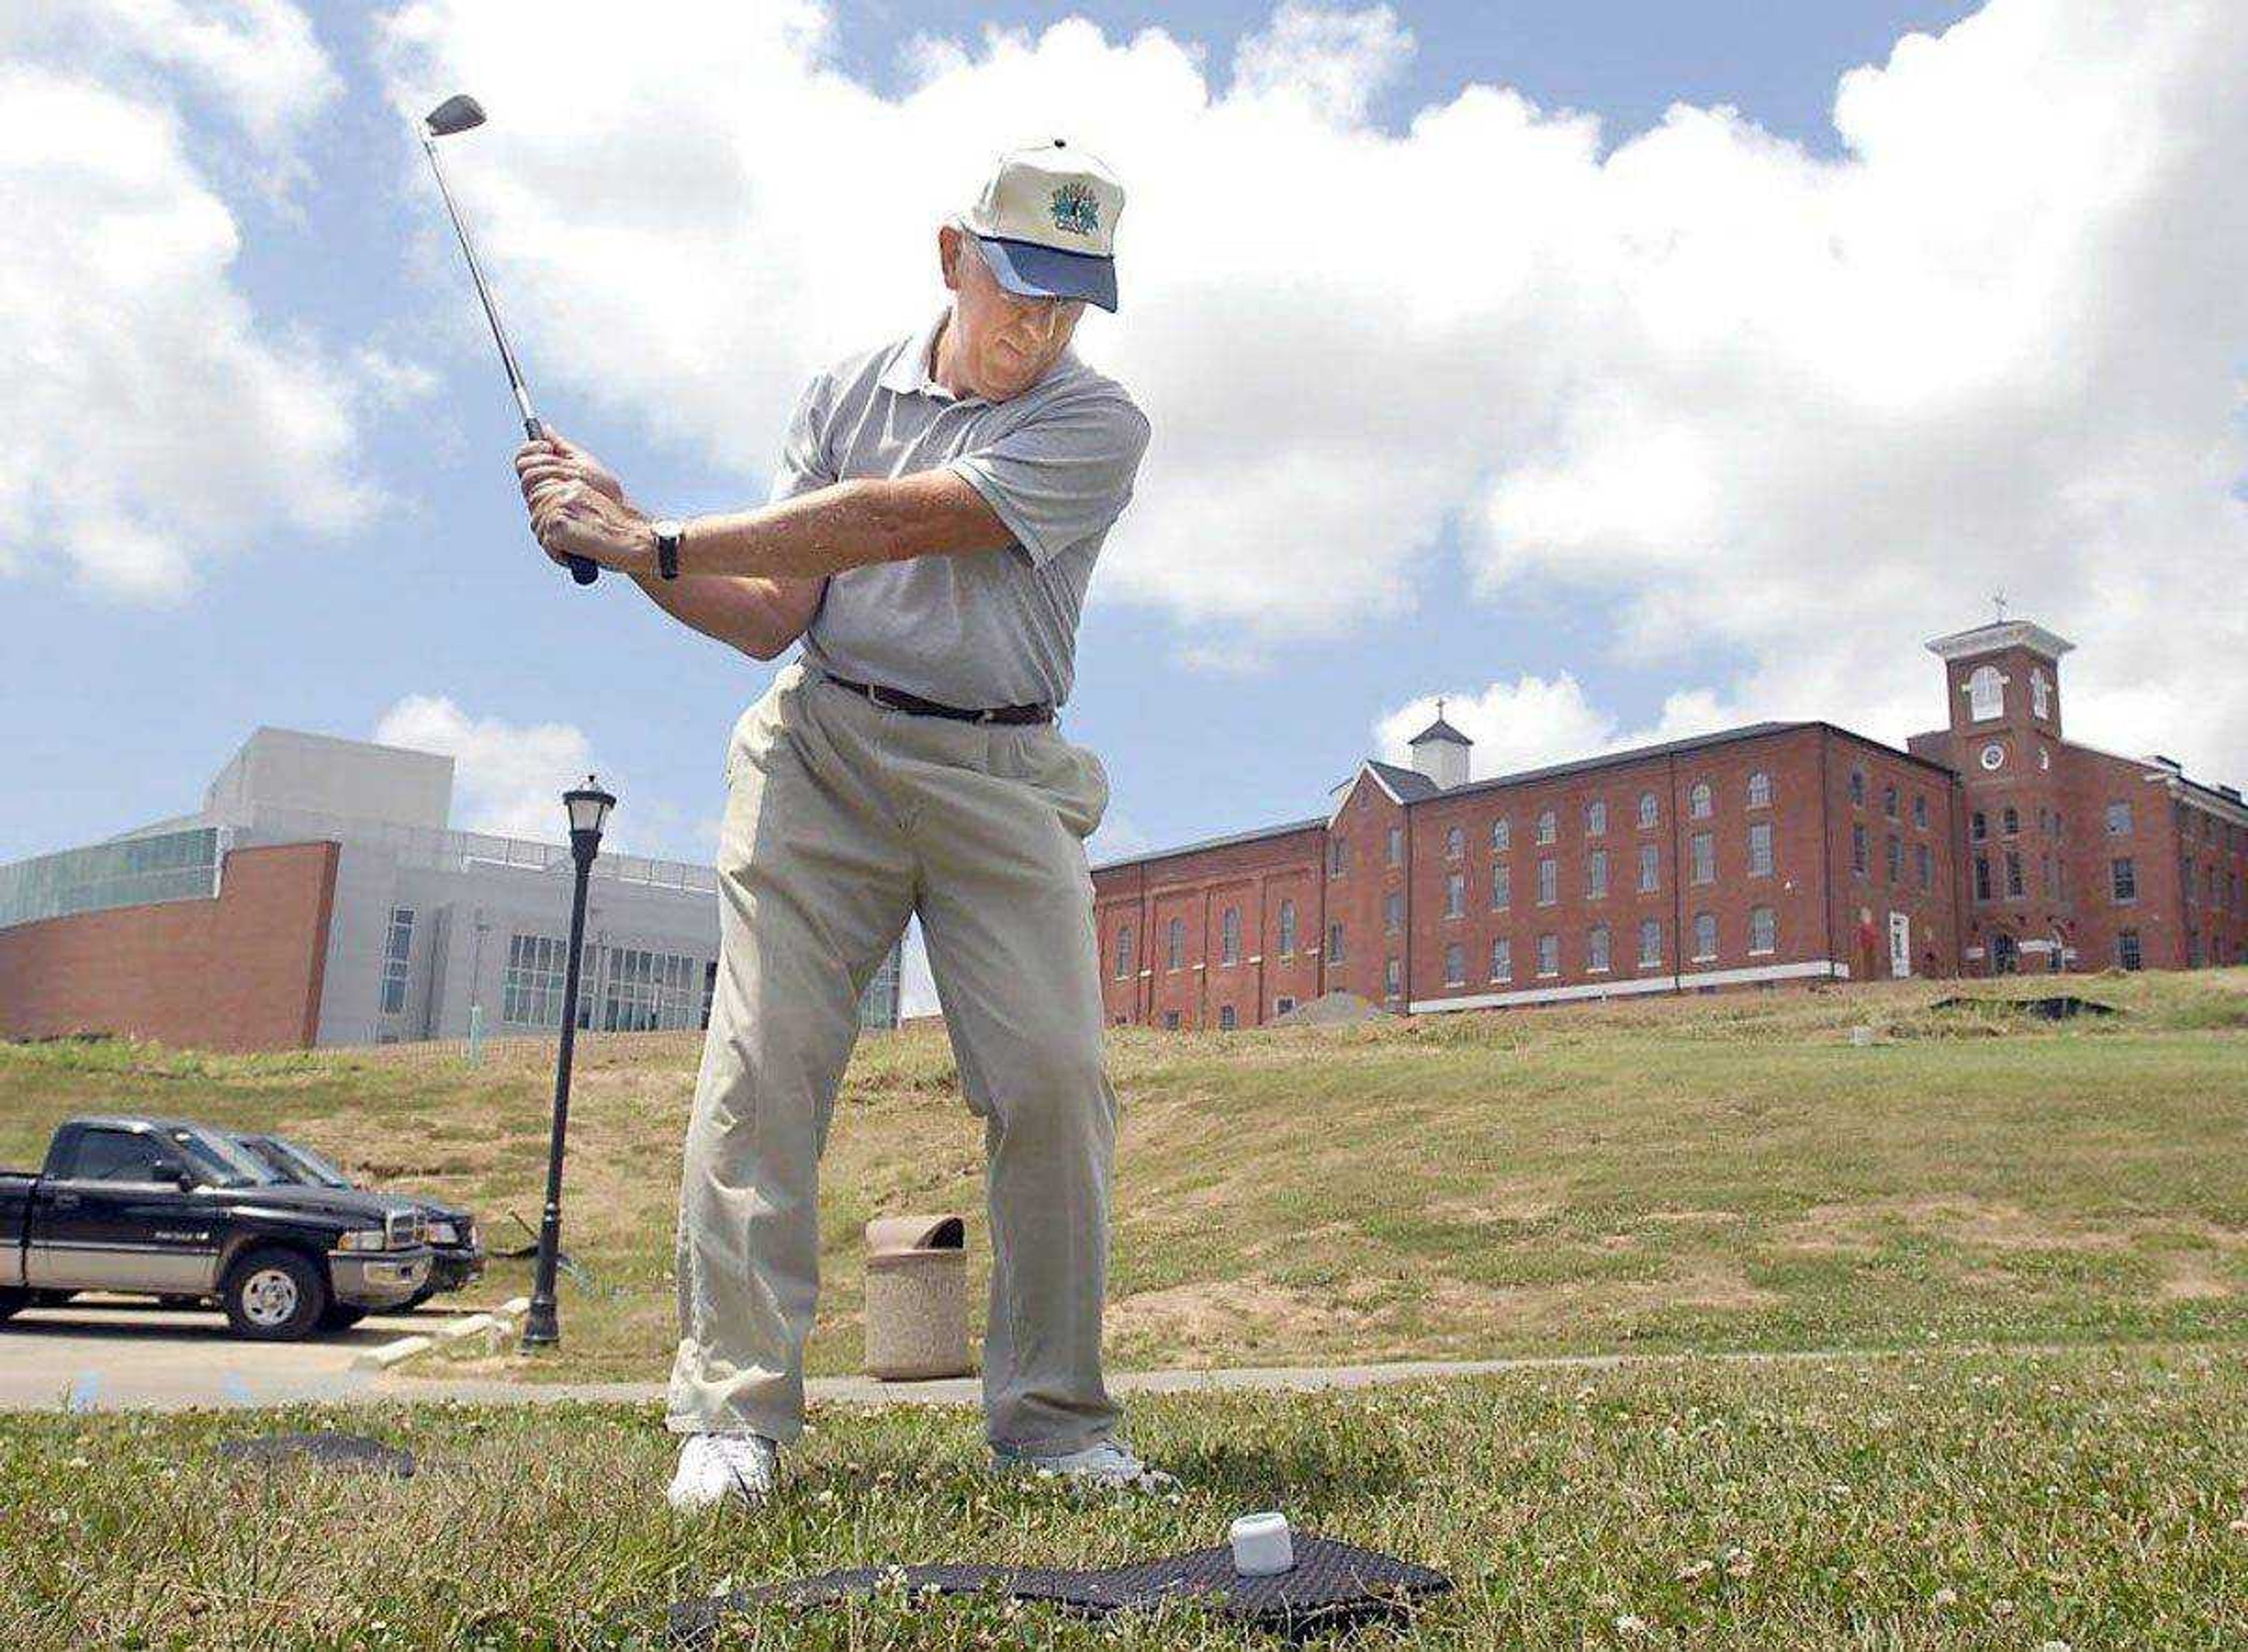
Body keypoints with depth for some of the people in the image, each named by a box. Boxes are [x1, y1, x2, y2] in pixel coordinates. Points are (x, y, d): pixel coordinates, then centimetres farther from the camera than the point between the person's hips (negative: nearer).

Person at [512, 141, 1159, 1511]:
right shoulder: (850, 394, 13)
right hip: (819, 753, 2)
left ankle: (1055, 1420, 4)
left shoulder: (1097, 425, 0)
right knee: (764, 1064, -10)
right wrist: (628, 544, -8)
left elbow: (892, 525, -14)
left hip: (1000, 778, -1)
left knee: (1056, 1081, -10)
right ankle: (734, 1418, -3)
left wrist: (658, 538, -14)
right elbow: (772, 617, 8)